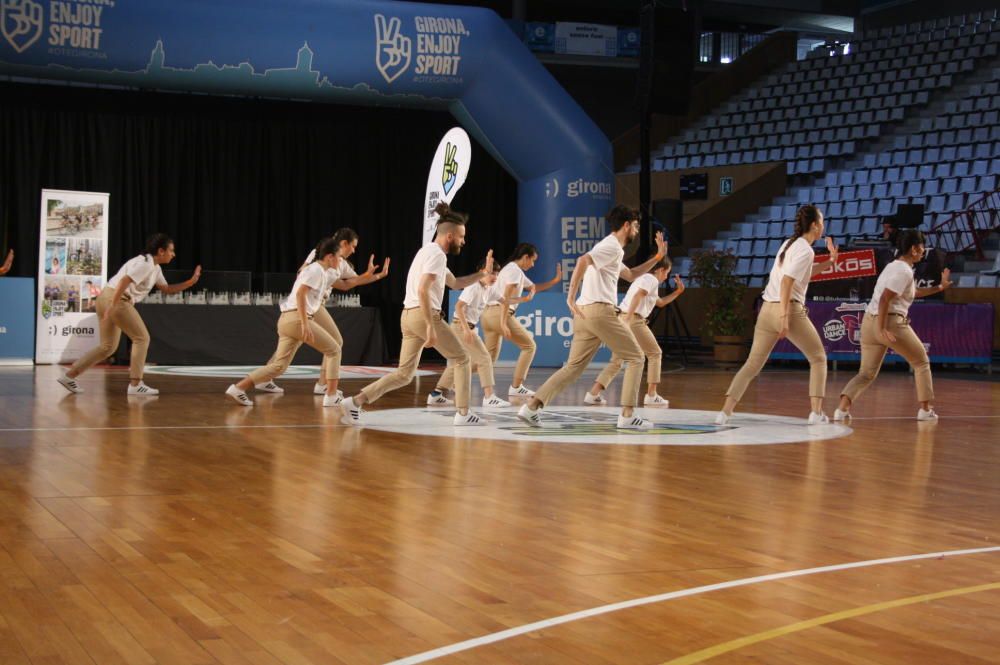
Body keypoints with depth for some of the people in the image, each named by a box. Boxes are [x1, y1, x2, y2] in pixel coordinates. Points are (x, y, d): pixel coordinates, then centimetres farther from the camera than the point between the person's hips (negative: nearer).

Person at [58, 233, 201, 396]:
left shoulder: (155, 268, 19)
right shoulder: (145, 263, -12)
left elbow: (167, 289, 23)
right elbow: (124, 281, -23)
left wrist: (191, 282, 14)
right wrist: (113, 306, -30)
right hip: (115, 299, -10)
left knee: (108, 346, 13)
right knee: (142, 338, -4)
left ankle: (69, 376, 13)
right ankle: (135, 384, -5)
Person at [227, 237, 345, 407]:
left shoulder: (319, 270, 20)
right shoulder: (316, 270, -8)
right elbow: (300, 294, -19)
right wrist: (305, 324, -24)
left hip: (287, 320, 9)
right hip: (297, 318, -9)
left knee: (279, 365, 5)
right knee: (334, 349, 3)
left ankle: (238, 388, -4)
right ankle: (331, 396, 1)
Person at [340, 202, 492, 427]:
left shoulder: (430, 252, 21)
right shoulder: (437, 254, -11)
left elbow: (455, 283, 31)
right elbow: (422, 290, -22)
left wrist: (483, 273, 22)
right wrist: (431, 327, -25)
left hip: (409, 316, 9)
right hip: (424, 315, -9)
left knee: (404, 374, 8)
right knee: (461, 359, 6)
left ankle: (354, 402, -1)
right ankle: (463, 414, 7)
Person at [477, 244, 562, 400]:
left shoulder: (518, 272, 23)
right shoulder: (515, 270, -8)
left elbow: (534, 287, 34)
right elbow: (505, 298, -18)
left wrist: (555, 280, 24)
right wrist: (503, 323, -24)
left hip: (489, 313, 10)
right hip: (500, 313, -10)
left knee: (490, 357, 12)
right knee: (529, 345, 1)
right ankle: (516, 387, -2)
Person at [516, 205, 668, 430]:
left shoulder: (610, 248, 27)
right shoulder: (612, 246, -6)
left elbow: (631, 275, 40)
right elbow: (583, 260, -24)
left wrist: (657, 257, 33)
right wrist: (571, 296, -27)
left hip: (585, 313, 9)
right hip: (601, 310, -9)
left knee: (574, 366, 8)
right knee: (635, 358, 2)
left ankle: (531, 406, -2)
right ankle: (627, 415, -3)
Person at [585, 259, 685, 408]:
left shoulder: (644, 279, 30)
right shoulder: (652, 279, -1)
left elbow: (660, 303, 40)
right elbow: (637, 296, -20)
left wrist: (678, 291, 35)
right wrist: (628, 318, -30)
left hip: (623, 319, 9)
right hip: (634, 320, -9)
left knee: (617, 361, 9)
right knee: (655, 353, 5)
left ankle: (593, 394, -4)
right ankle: (651, 395, 2)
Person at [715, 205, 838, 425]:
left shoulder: (789, 244, 17)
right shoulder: (805, 250, -8)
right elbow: (786, 281, -18)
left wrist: (829, 261, 24)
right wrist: (784, 316, -22)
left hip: (768, 309, 7)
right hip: (790, 309, -7)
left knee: (753, 363, 5)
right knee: (818, 358, 11)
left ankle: (725, 411, -8)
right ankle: (816, 412, 3)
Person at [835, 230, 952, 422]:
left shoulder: (895, 266, 20)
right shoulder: (904, 271, -10)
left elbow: (913, 292, 34)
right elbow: (884, 299, -20)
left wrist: (939, 287, 35)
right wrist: (882, 329, -23)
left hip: (869, 321, 9)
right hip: (891, 322, -8)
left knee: (866, 373, 7)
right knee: (921, 362, 13)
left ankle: (842, 408, -14)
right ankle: (925, 409, 15)